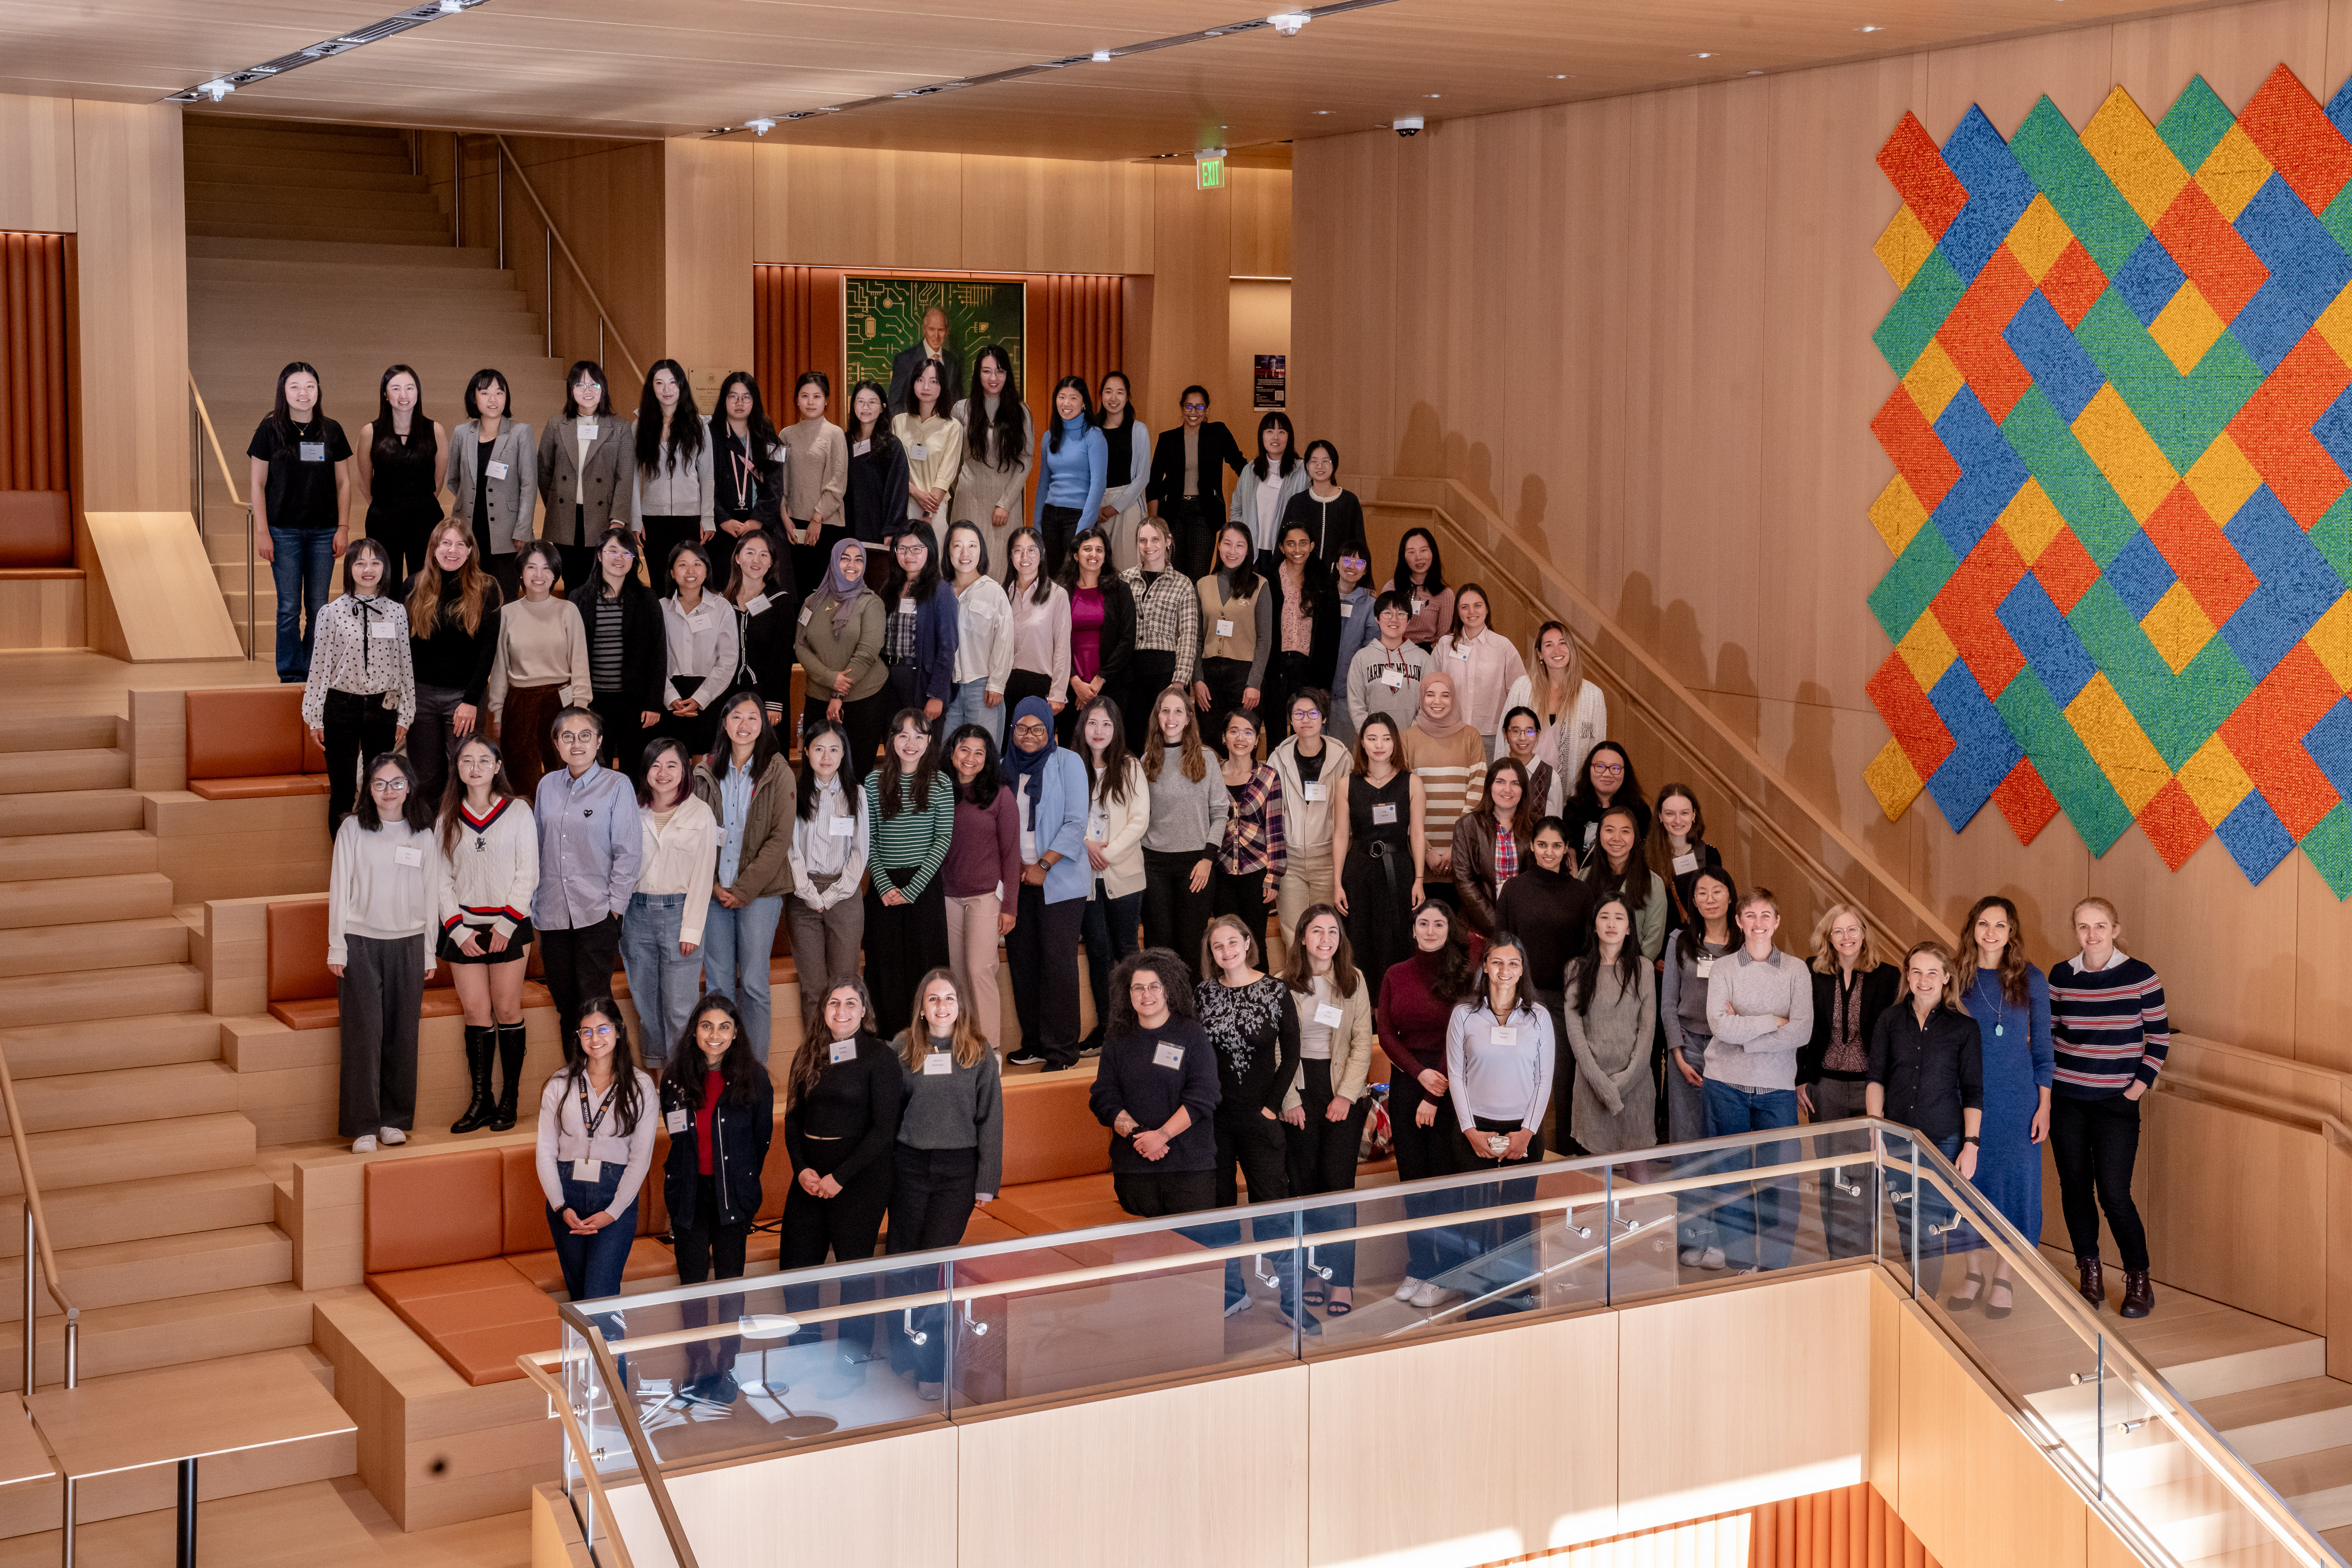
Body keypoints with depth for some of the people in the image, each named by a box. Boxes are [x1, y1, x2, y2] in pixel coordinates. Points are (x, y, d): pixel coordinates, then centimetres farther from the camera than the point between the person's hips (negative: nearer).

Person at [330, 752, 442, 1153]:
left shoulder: (424, 836, 7)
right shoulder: (353, 829, 1)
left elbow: (430, 895, 10)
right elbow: (339, 889, 2)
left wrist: (429, 953, 8)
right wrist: (336, 947, -2)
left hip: (408, 945, 2)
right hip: (361, 943, -2)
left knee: (403, 1034, 3)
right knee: (364, 1034, -5)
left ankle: (394, 1119, 14)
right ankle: (363, 1126, -1)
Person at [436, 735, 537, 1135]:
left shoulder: (518, 811, 1)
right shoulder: (447, 817, 8)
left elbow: (528, 872, -1)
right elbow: (442, 878, 7)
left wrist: (507, 923, -10)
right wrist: (458, 929, -4)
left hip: (508, 925, -2)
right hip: (464, 928, 2)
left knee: (507, 1012, -1)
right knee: (477, 1014, 0)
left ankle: (509, 1099, 6)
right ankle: (481, 1101, 4)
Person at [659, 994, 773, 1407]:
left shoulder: (754, 1078, -5)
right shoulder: (675, 1080, 2)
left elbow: (762, 1137, 3)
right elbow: (674, 1137, 13)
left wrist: (740, 1178, 6)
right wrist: (681, 1179, 9)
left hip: (733, 1194, -2)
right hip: (688, 1193, 2)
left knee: (730, 1280, 5)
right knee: (692, 1279, 8)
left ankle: (726, 1367, 15)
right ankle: (698, 1365, 19)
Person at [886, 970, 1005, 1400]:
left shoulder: (979, 1052, 0)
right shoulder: (903, 1048, 3)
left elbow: (990, 1118, 1)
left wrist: (987, 1182, -2)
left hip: (959, 1170, -2)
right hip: (910, 1164, 2)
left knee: (935, 1263, -4)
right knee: (900, 1258, 3)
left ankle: (932, 1366, 5)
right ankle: (904, 1346, 24)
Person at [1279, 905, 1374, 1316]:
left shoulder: (1355, 982, 5)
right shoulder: (1284, 984, 0)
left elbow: (1363, 1044, 3)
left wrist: (1346, 1095, -7)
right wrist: (1289, 1100, -9)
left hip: (1343, 1092, 0)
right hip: (1298, 1092, 0)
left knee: (1338, 1181, -7)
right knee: (1304, 1184, 2)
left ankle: (1341, 1281, -4)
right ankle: (1313, 1272, 11)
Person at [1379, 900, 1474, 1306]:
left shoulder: (1462, 976, -5)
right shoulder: (1395, 976, 8)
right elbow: (1386, 1034, 5)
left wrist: (1435, 1097, -12)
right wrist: (1420, 1073, -9)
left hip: (1449, 1086, -4)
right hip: (1405, 1081, 4)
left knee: (1445, 1176, -1)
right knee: (1412, 1176, 7)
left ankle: (1444, 1272, 6)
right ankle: (1418, 1268, 15)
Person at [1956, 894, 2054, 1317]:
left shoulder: (2031, 980, -1)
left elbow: (2042, 1046, 3)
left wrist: (2044, 1106, -2)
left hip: (2016, 1098, -1)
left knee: (2014, 1179, 1)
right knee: (1967, 1179, 5)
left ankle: (2003, 1278, 13)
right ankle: (1973, 1272, 19)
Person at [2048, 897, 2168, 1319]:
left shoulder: (2140, 976, -5)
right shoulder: (2061, 976, 2)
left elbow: (2159, 1035, 2)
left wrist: (2141, 1083, -4)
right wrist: (2049, 1079, 5)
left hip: (2116, 1101, -3)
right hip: (2066, 1099, 3)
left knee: (2114, 1193, -8)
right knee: (2075, 1188, 6)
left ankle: (2139, 1281, 8)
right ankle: (2090, 1277, 19)